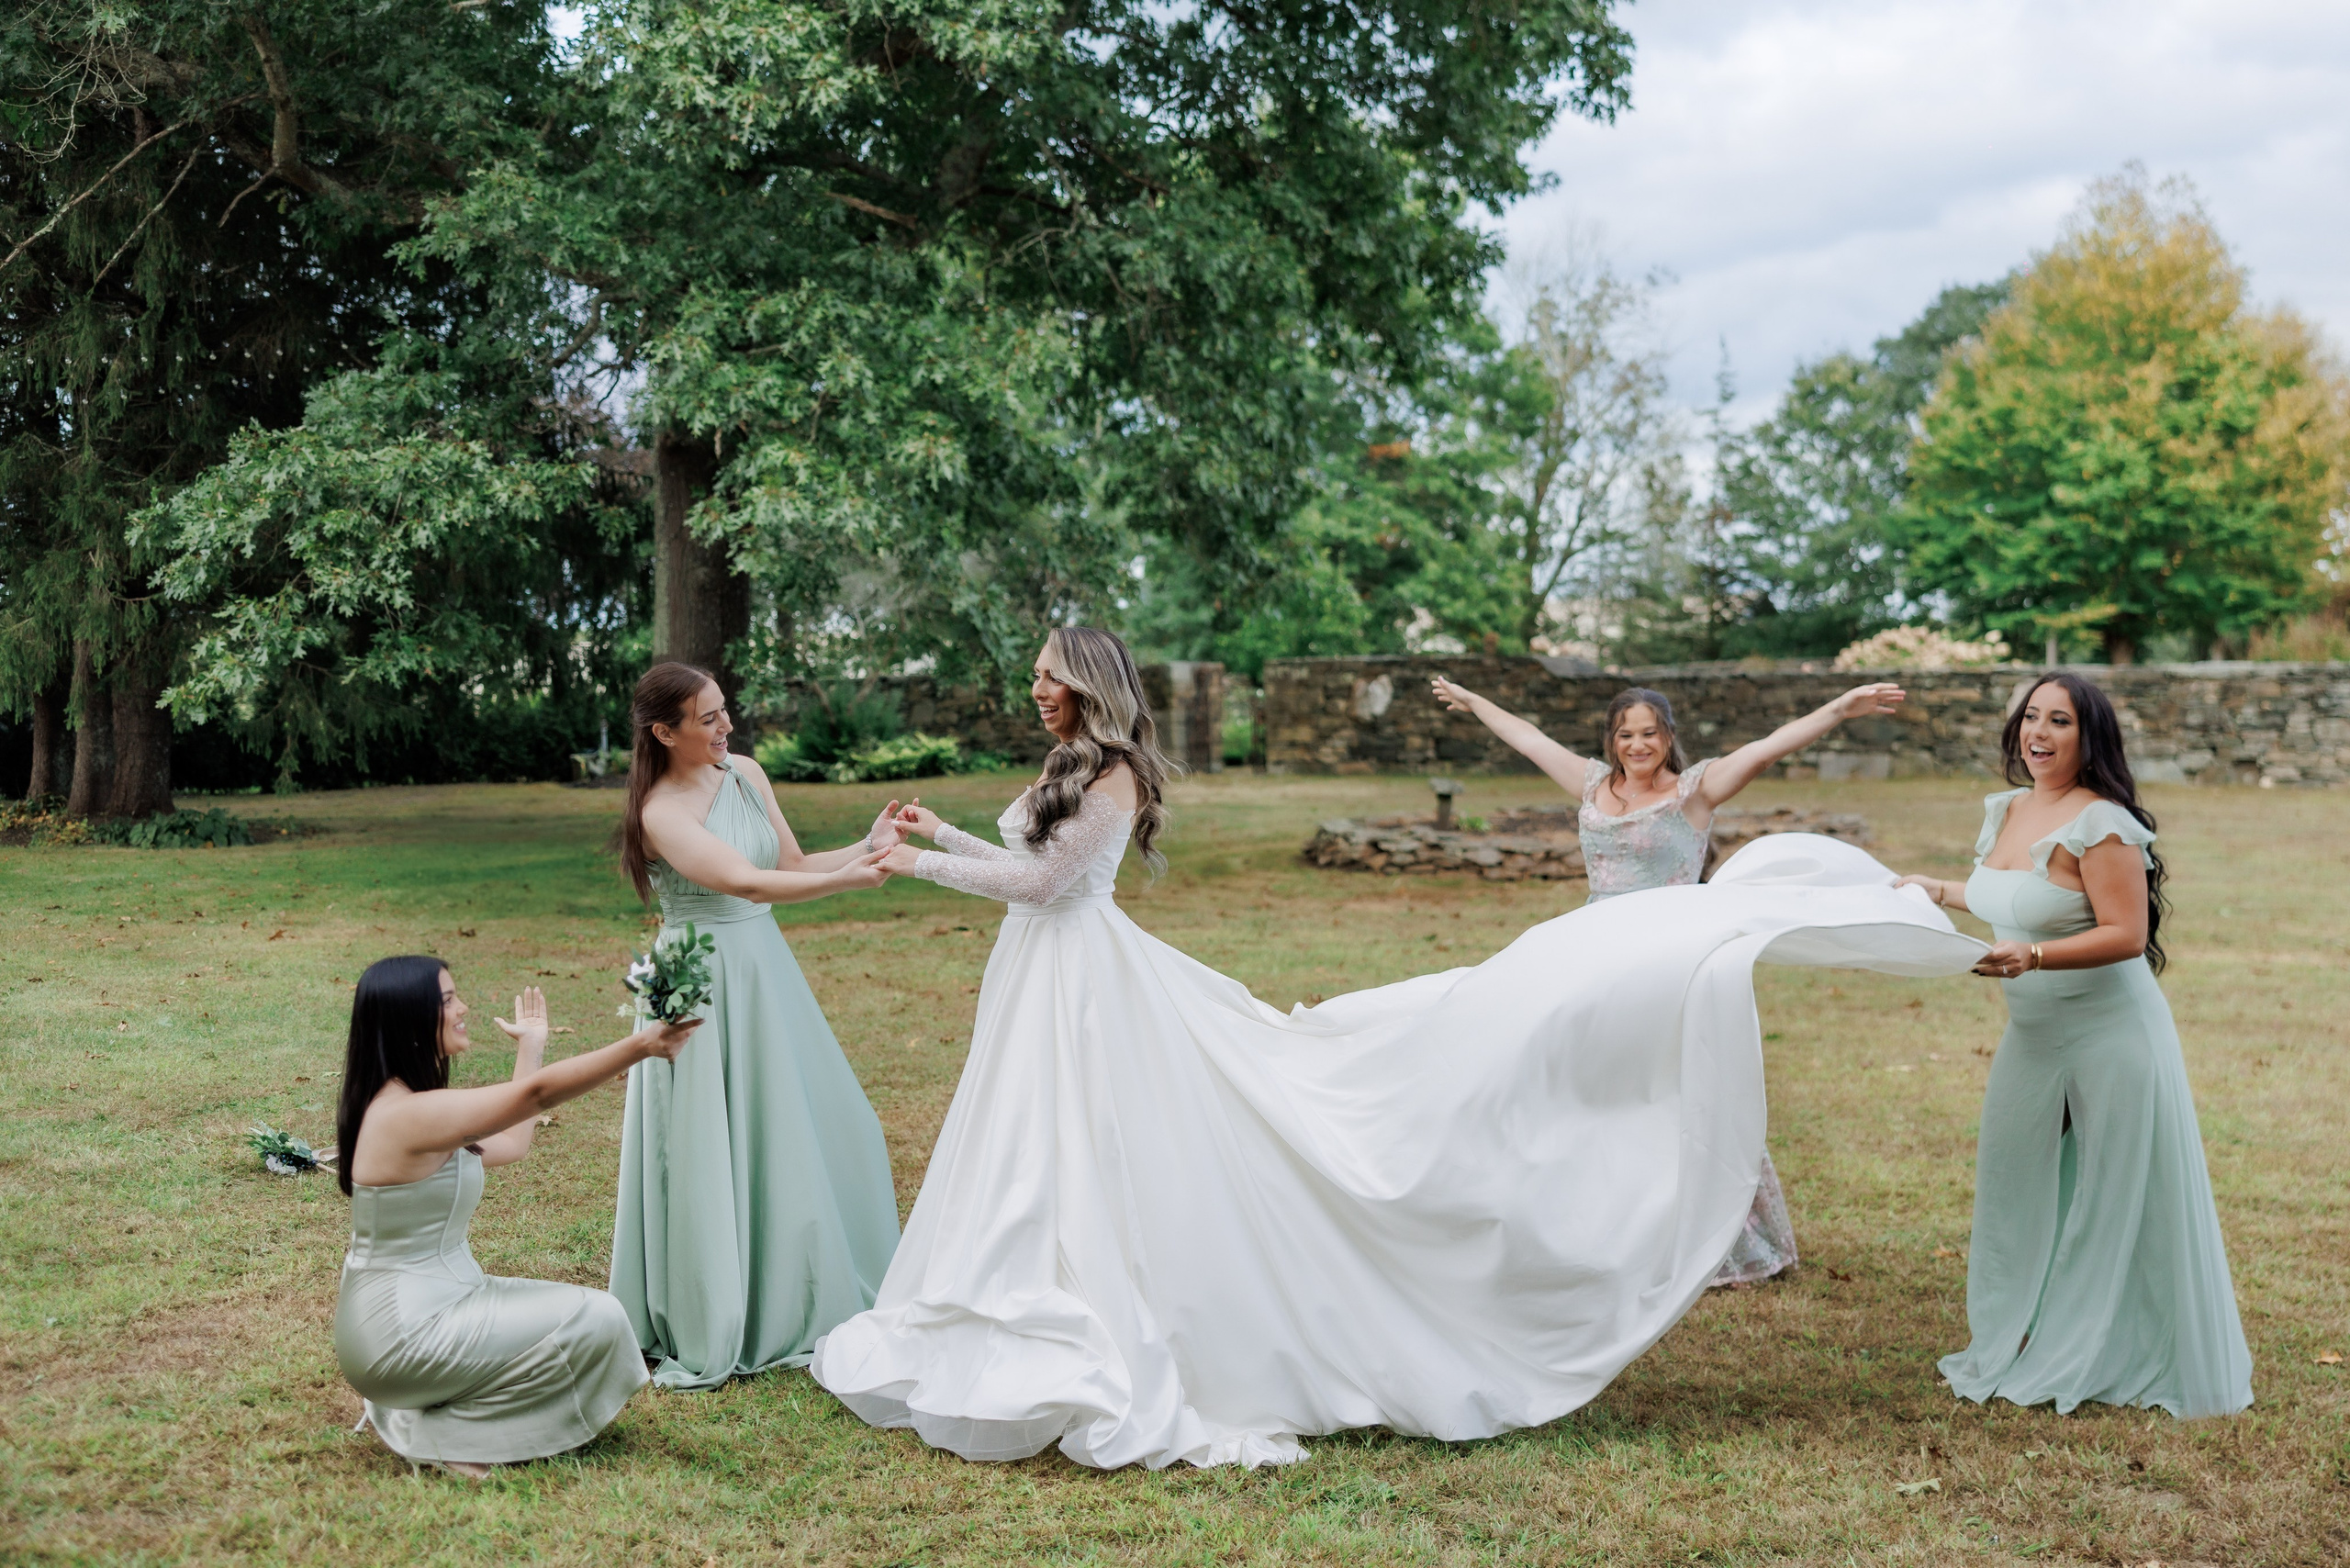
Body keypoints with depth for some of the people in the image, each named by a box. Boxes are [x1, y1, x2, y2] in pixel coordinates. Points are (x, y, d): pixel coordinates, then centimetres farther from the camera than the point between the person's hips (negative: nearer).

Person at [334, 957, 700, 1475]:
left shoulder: (404, 1105, 9)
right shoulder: (409, 1114, -22)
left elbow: (511, 1144, 18)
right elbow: (537, 1093, -27)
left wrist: (531, 1045, 25)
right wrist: (641, 1045, -27)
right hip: (403, 1331, -10)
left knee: (589, 1312, 11)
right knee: (596, 1321, -12)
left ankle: (420, 1408, 9)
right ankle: (438, 1434, -4)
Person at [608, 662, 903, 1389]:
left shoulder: (746, 774, 4)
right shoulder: (661, 812, -17)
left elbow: (792, 864, 7)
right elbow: (745, 881, -27)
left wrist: (864, 847, -8)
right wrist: (845, 880, -33)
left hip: (765, 972, 7)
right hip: (700, 983, -7)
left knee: (807, 1127, 12)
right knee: (710, 1150, 0)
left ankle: (801, 1300, 30)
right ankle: (706, 1331, 15)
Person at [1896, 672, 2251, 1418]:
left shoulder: (2100, 825, -17)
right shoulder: (2006, 810, 7)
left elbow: (2127, 934, -22)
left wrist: (2031, 956, -31)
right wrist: (1937, 892, 26)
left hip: (2108, 1031, -8)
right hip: (2033, 1033, 8)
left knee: (2116, 1199, 2)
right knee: (2017, 1185, 12)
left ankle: (2119, 1358, 14)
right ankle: (2024, 1343, 26)